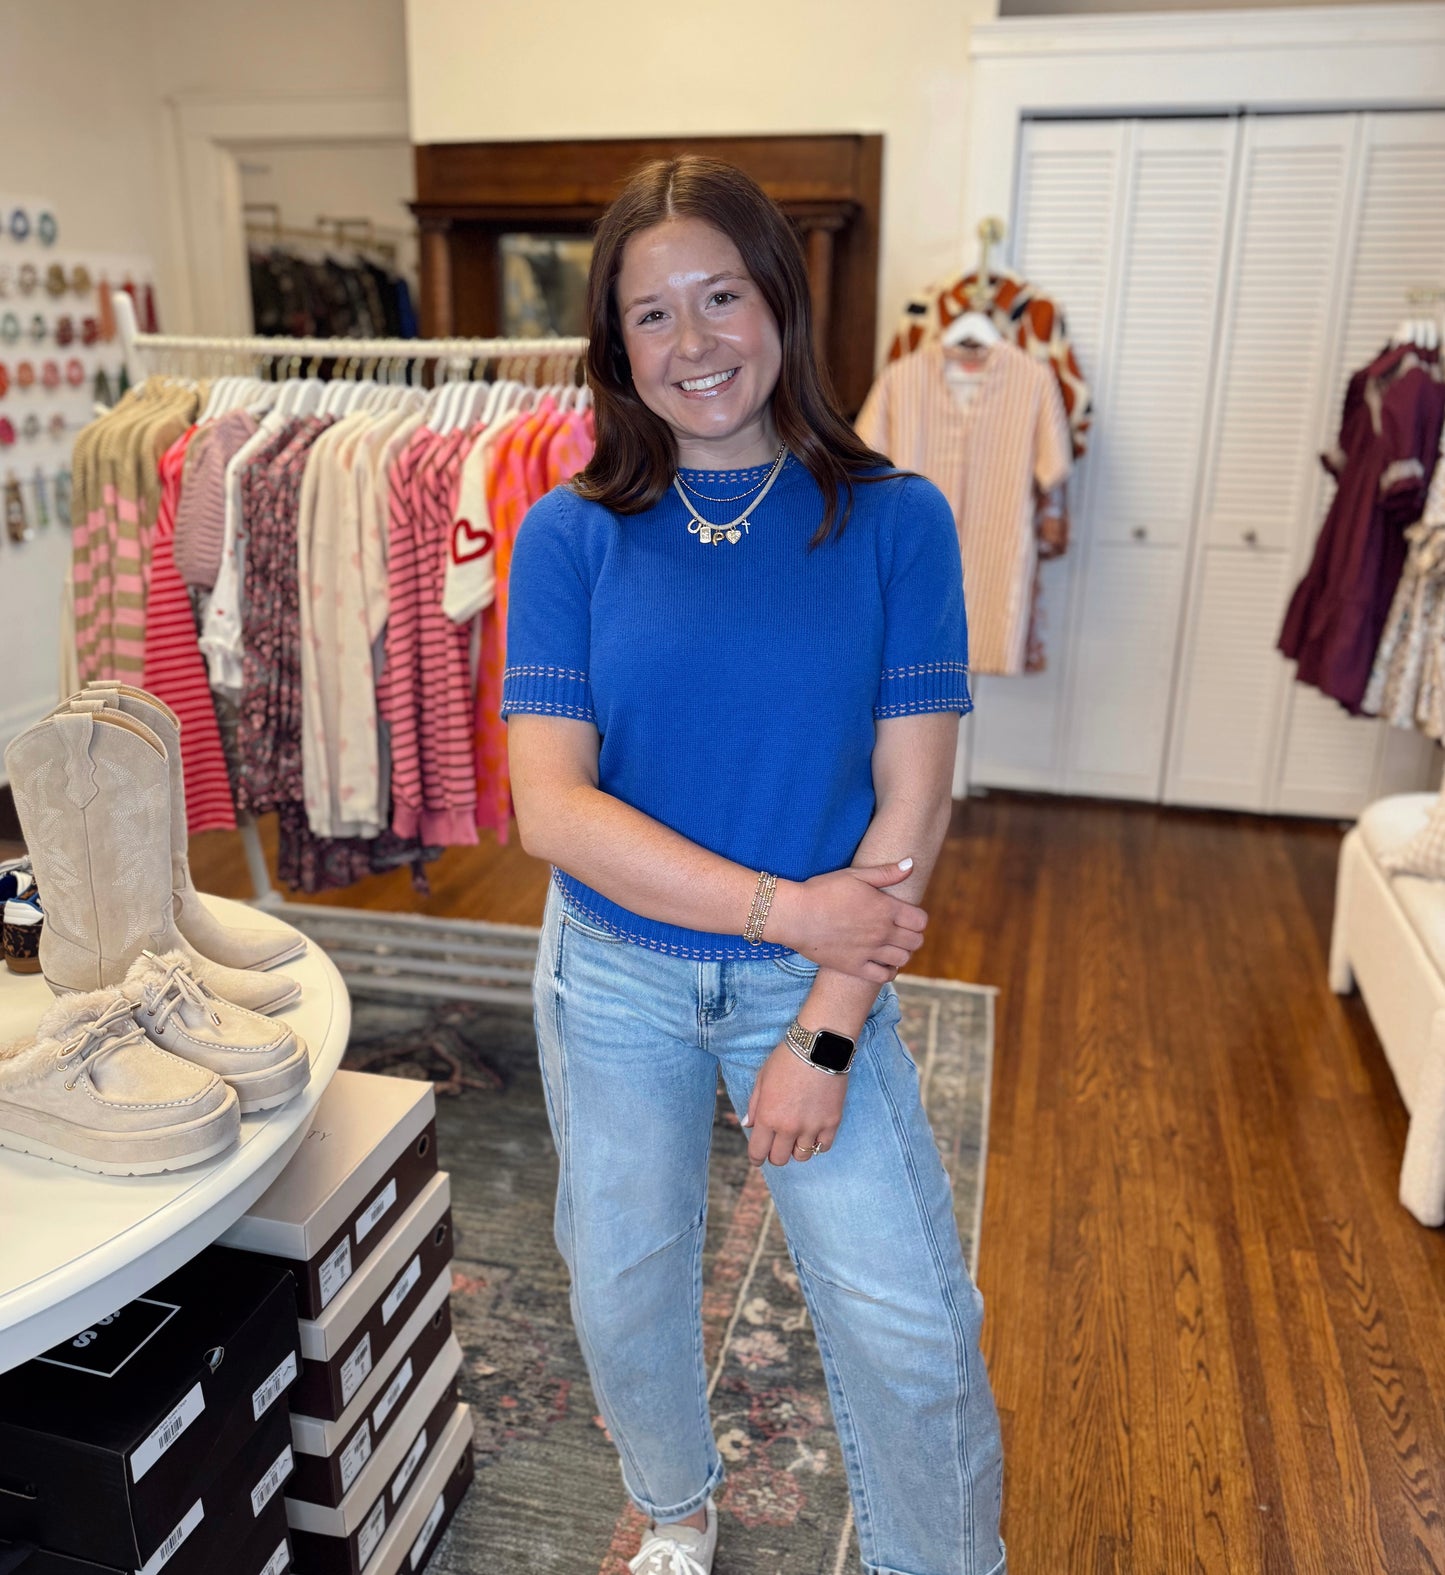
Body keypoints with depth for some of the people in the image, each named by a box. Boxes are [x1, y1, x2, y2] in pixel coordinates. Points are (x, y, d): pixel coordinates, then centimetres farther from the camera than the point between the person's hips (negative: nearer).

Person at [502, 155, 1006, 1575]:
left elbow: (911, 804, -12)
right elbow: (552, 807, -16)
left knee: (914, 1327, 5)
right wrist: (785, 905, -22)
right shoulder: (571, 535, -9)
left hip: (819, 981, -1)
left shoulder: (894, 522, -10)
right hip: (615, 979, 1)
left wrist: (823, 1036, -14)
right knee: (624, 1293, 19)